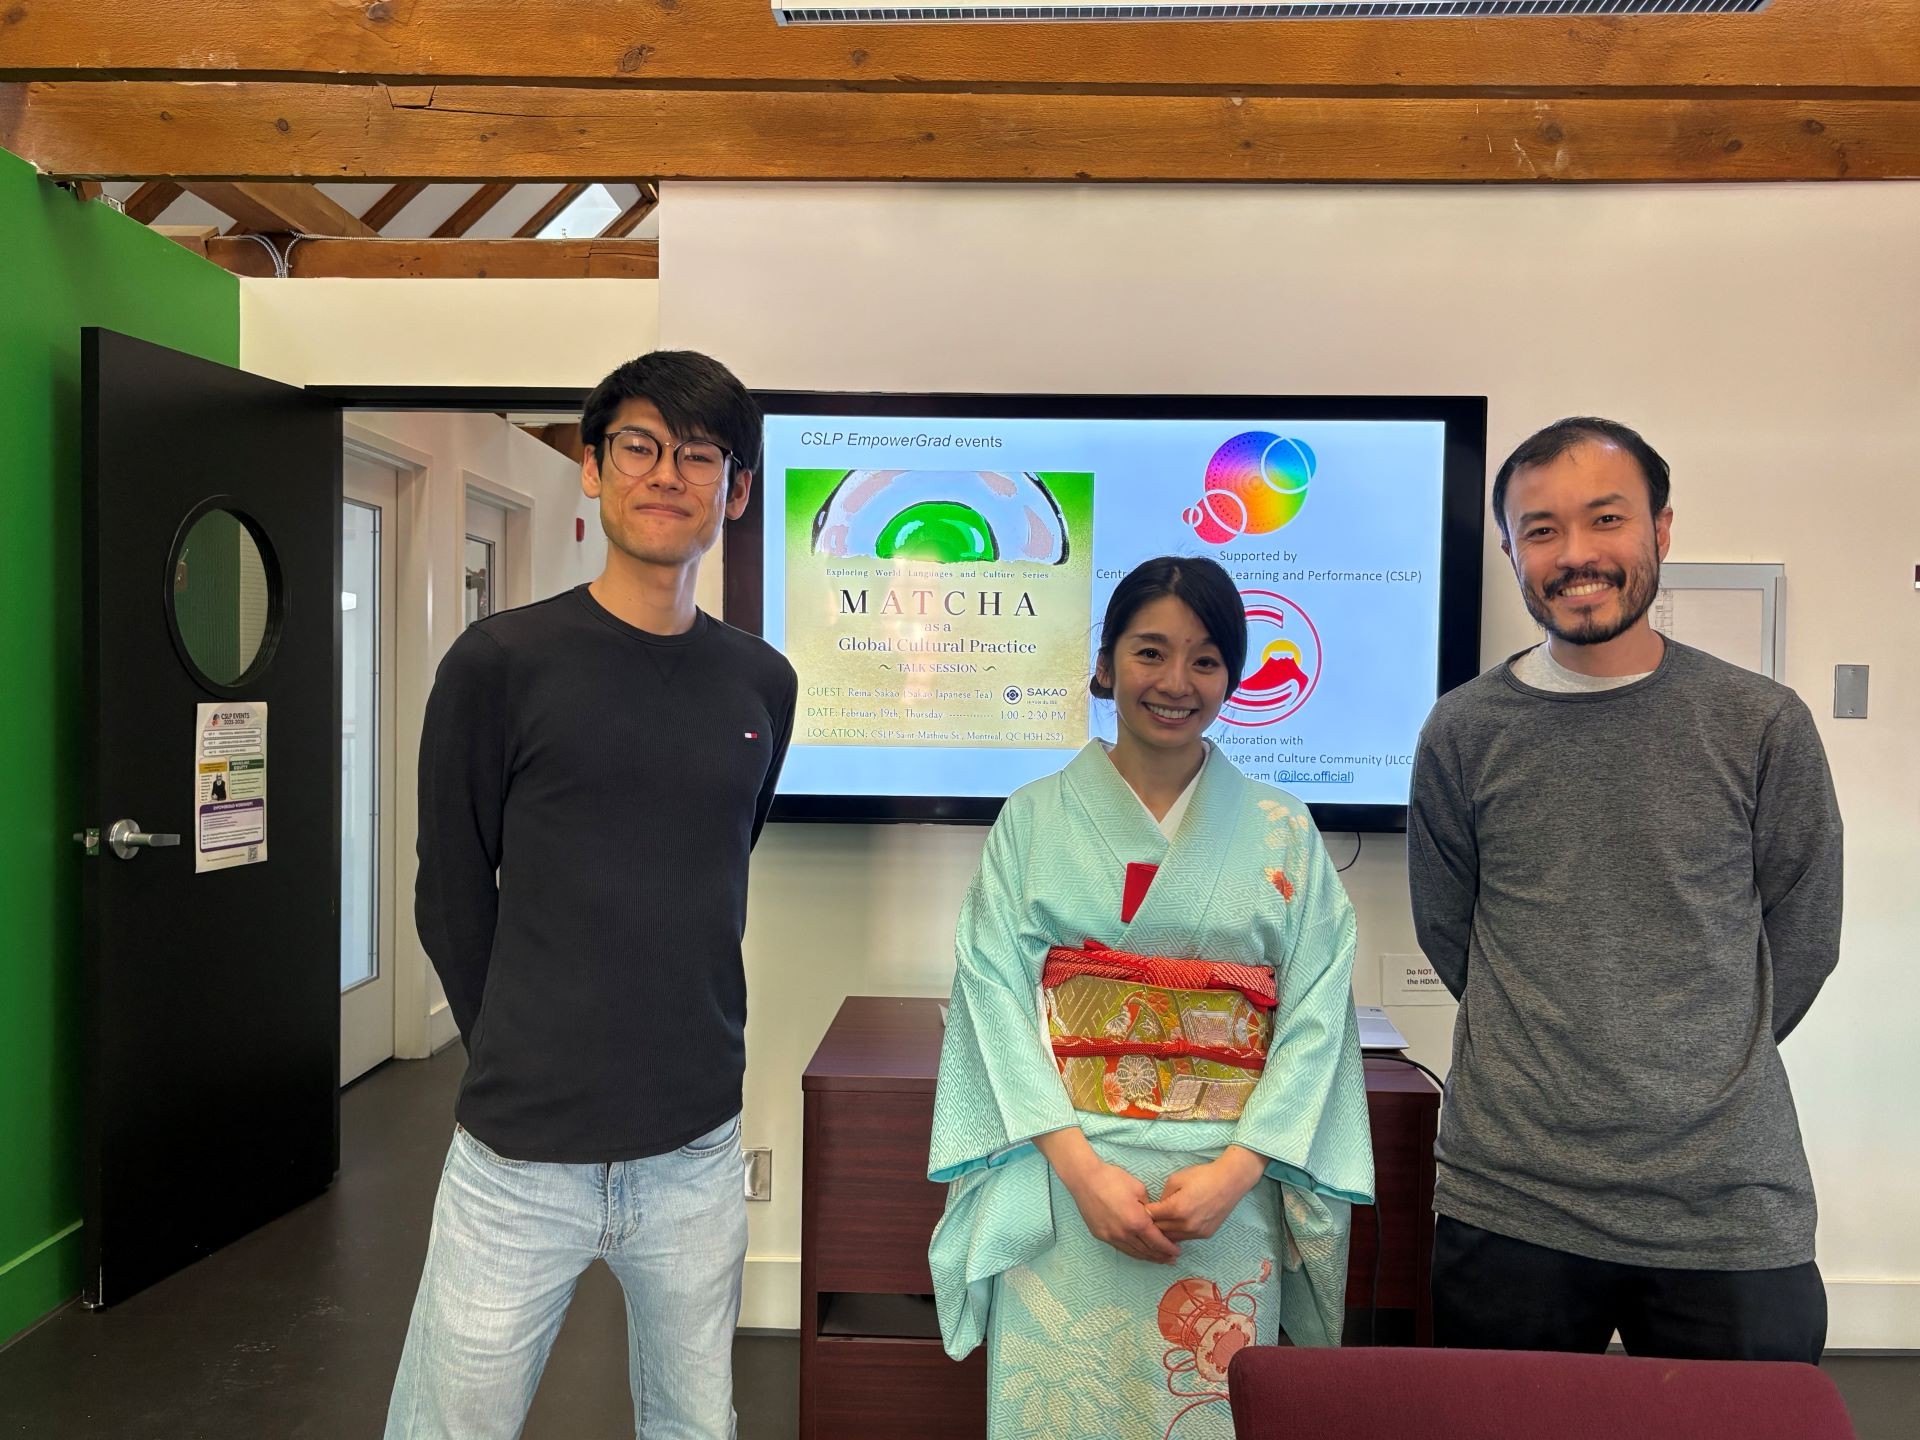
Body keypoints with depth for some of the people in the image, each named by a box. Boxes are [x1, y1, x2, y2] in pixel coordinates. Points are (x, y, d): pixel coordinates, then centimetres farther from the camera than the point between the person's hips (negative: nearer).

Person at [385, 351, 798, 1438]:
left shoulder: (763, 685, 2)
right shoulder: (501, 664, -9)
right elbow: (452, 899, -1)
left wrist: (681, 1052, 11)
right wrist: (524, 1066, 5)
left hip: (699, 1154, 4)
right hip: (522, 1158, -3)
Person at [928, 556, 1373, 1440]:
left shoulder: (1282, 834, 4)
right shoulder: (1033, 821, 1)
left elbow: (1315, 1019, 0)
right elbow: (997, 997, -5)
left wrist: (1236, 1169, -12)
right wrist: (1081, 1167, -14)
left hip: (1230, 1192, 1)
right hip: (1060, 1182, 0)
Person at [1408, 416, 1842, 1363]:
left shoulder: (1764, 726, -3)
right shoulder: (1461, 734, -2)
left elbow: (1801, 944, 7)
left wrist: (1694, 1072, 11)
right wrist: (1545, 1061, 9)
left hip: (1732, 1214, 0)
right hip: (1508, 1204, 1)